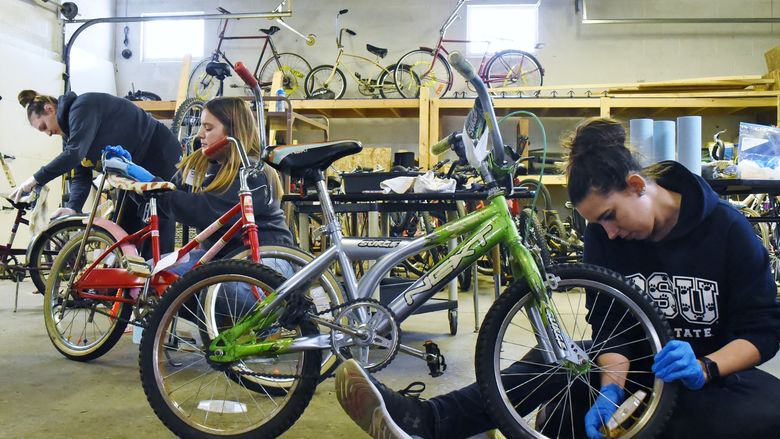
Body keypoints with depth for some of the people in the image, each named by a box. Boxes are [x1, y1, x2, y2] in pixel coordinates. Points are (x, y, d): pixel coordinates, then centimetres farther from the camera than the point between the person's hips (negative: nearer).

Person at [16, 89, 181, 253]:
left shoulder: (82, 107, -17)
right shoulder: (70, 129, 10)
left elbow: (74, 153, -30)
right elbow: (81, 176, 3)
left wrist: (36, 179, -23)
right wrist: (72, 207, -13)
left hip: (161, 156, -10)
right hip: (135, 168, 10)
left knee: (158, 229, -11)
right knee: (123, 228, 8)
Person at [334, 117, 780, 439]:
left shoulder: (727, 228, -16)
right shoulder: (605, 235, -8)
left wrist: (704, 367, -32)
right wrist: (610, 390, -29)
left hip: (718, 371, -2)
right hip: (644, 363, 3)